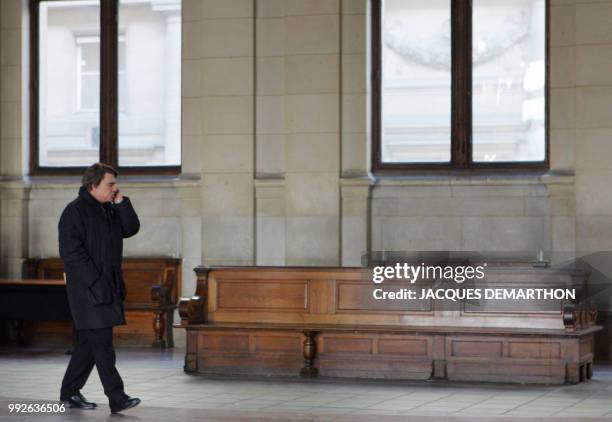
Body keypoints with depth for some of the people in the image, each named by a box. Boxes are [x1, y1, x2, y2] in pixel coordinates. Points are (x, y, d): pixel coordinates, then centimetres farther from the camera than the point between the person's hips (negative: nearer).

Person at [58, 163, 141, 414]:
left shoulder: (110, 210, 16)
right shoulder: (75, 211, -10)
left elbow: (131, 229, 9)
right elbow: (71, 252, -16)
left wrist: (121, 202, -1)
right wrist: (96, 281, -19)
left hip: (109, 285, 9)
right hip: (88, 288, -9)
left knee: (89, 341, 12)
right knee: (101, 342, -11)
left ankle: (70, 392, 22)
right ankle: (117, 398, -14)